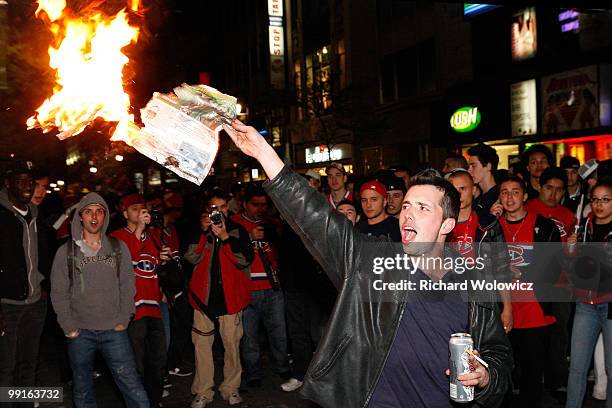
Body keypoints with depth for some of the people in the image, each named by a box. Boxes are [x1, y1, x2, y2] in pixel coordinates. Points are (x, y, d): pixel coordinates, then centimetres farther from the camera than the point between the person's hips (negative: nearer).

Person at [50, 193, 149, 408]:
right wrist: (69, 327, -4)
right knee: (82, 389, 15)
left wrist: (123, 321, -3)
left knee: (133, 387, -1)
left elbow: (127, 287, 4)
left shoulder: (119, 248, 3)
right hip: (80, 333, 1)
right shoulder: (66, 251, 1)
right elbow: (59, 293, 2)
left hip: (114, 331, 0)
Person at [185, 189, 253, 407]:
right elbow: (192, 258, -6)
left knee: (231, 343, 2)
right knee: (202, 344, 4)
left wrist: (226, 237, -18)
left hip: (230, 296, -1)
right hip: (204, 295, 1)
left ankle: (230, 388, 17)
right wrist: (203, 231, -14)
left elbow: (246, 260, -9)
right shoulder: (199, 229, 8)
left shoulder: (238, 230, 4)